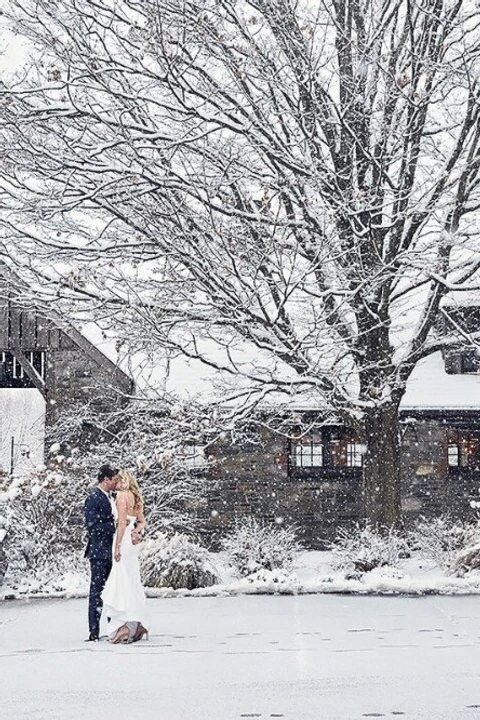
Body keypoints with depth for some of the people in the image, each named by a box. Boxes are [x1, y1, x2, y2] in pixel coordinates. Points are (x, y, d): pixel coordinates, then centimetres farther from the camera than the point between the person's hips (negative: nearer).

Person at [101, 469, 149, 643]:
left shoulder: (122, 494, -8)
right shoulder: (135, 497, 17)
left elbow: (122, 521, -15)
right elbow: (142, 521, 17)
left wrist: (118, 545, -16)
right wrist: (136, 531, -2)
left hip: (124, 539, -9)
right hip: (133, 541, 9)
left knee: (123, 580, -9)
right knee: (132, 581, 10)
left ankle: (124, 627, -11)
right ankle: (137, 626, 11)